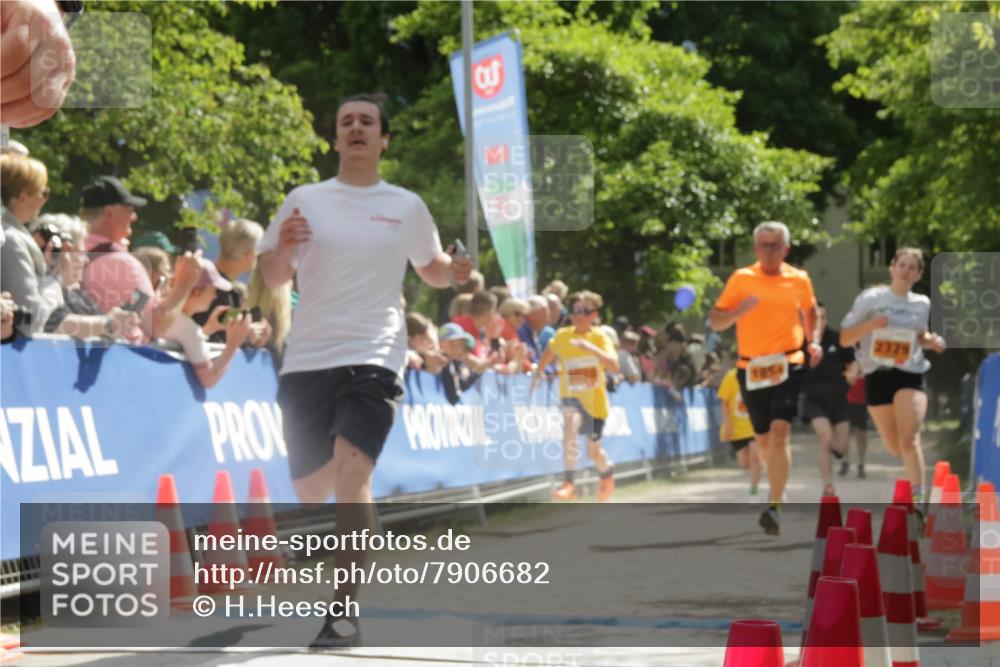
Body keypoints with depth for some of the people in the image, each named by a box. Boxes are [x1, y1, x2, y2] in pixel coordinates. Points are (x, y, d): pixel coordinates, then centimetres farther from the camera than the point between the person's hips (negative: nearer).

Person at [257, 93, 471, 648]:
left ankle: (346, 609, -22)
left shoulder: (407, 207, 10)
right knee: (310, 492, 6)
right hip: (306, 361, 2)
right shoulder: (304, 201, 9)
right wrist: (282, 246, -11)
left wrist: (454, 271, 1)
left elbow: (431, 269, 24)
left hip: (372, 359, -2)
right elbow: (273, 278, 11)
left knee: (351, 474, -22)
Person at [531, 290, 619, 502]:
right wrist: (536, 375, 16)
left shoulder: (600, 337, -10)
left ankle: (607, 471, 46)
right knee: (571, 425, -33)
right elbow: (548, 353, 19)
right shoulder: (562, 336, -4)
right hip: (571, 396, 0)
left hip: (595, 399, 0)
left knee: (593, 451, 9)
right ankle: (568, 482, -31)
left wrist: (592, 348, -38)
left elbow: (614, 366, -26)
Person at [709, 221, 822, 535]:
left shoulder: (799, 280, 4)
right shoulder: (741, 279, 0)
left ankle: (775, 508, -22)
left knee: (780, 432, -19)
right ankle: (777, 494, 35)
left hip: (788, 365, -2)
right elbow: (715, 322, 1)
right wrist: (740, 310, -18)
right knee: (765, 438, 12)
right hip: (751, 368, 2)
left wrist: (812, 342, 8)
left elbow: (809, 312, 24)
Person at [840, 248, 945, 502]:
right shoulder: (870, 298, -1)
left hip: (910, 376, 0)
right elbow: (845, 339, -2)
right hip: (877, 377, 0)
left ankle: (917, 502, -20)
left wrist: (931, 341, 3)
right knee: (895, 448, 8)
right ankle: (918, 468, 42)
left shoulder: (922, 304, 7)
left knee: (908, 440, -19)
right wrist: (870, 324, -19)